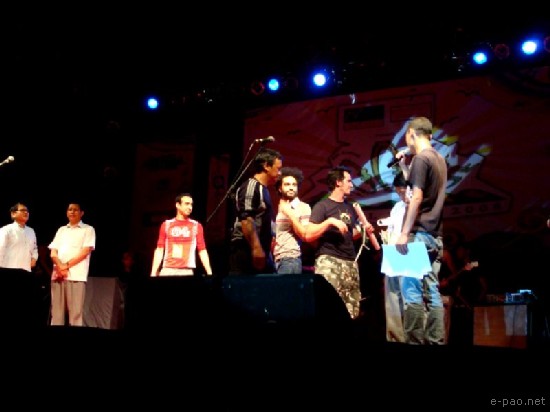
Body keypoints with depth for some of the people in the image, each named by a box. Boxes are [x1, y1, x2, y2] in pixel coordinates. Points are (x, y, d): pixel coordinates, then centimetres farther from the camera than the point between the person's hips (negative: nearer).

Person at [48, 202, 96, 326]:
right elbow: (53, 252, 11)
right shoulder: (61, 230, 20)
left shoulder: (88, 229, 7)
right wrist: (60, 266, -8)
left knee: (75, 312, -7)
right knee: (56, 311, 3)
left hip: (76, 275, -4)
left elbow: (85, 252, -4)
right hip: (57, 275, 4)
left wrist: (67, 265, -11)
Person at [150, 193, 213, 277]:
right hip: (167, 271, 1)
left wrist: (209, 273, -4)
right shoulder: (166, 225, 9)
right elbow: (159, 250, 7)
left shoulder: (196, 226, 7)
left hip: (187, 272, -1)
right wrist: (153, 273, -1)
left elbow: (202, 251, 5)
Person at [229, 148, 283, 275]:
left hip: (261, 251, 10)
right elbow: (246, 219, -20)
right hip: (247, 252, -10)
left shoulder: (263, 189, 22)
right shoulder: (250, 186, -8)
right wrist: (256, 248, -26)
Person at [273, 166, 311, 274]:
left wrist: (289, 213, -9)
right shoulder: (277, 208, 16)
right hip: (275, 259, 5)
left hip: (291, 259, -5)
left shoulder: (304, 207, 0)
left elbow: (305, 235, -8)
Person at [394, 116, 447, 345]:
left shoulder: (420, 158, -9)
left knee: (412, 290, -7)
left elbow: (416, 198, -17)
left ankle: (415, 341, -6)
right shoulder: (439, 159, 17)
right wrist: (403, 165, 23)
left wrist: (404, 233, -17)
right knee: (431, 291, 8)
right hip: (434, 235, 9)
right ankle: (435, 341, 9)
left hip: (419, 234, -9)